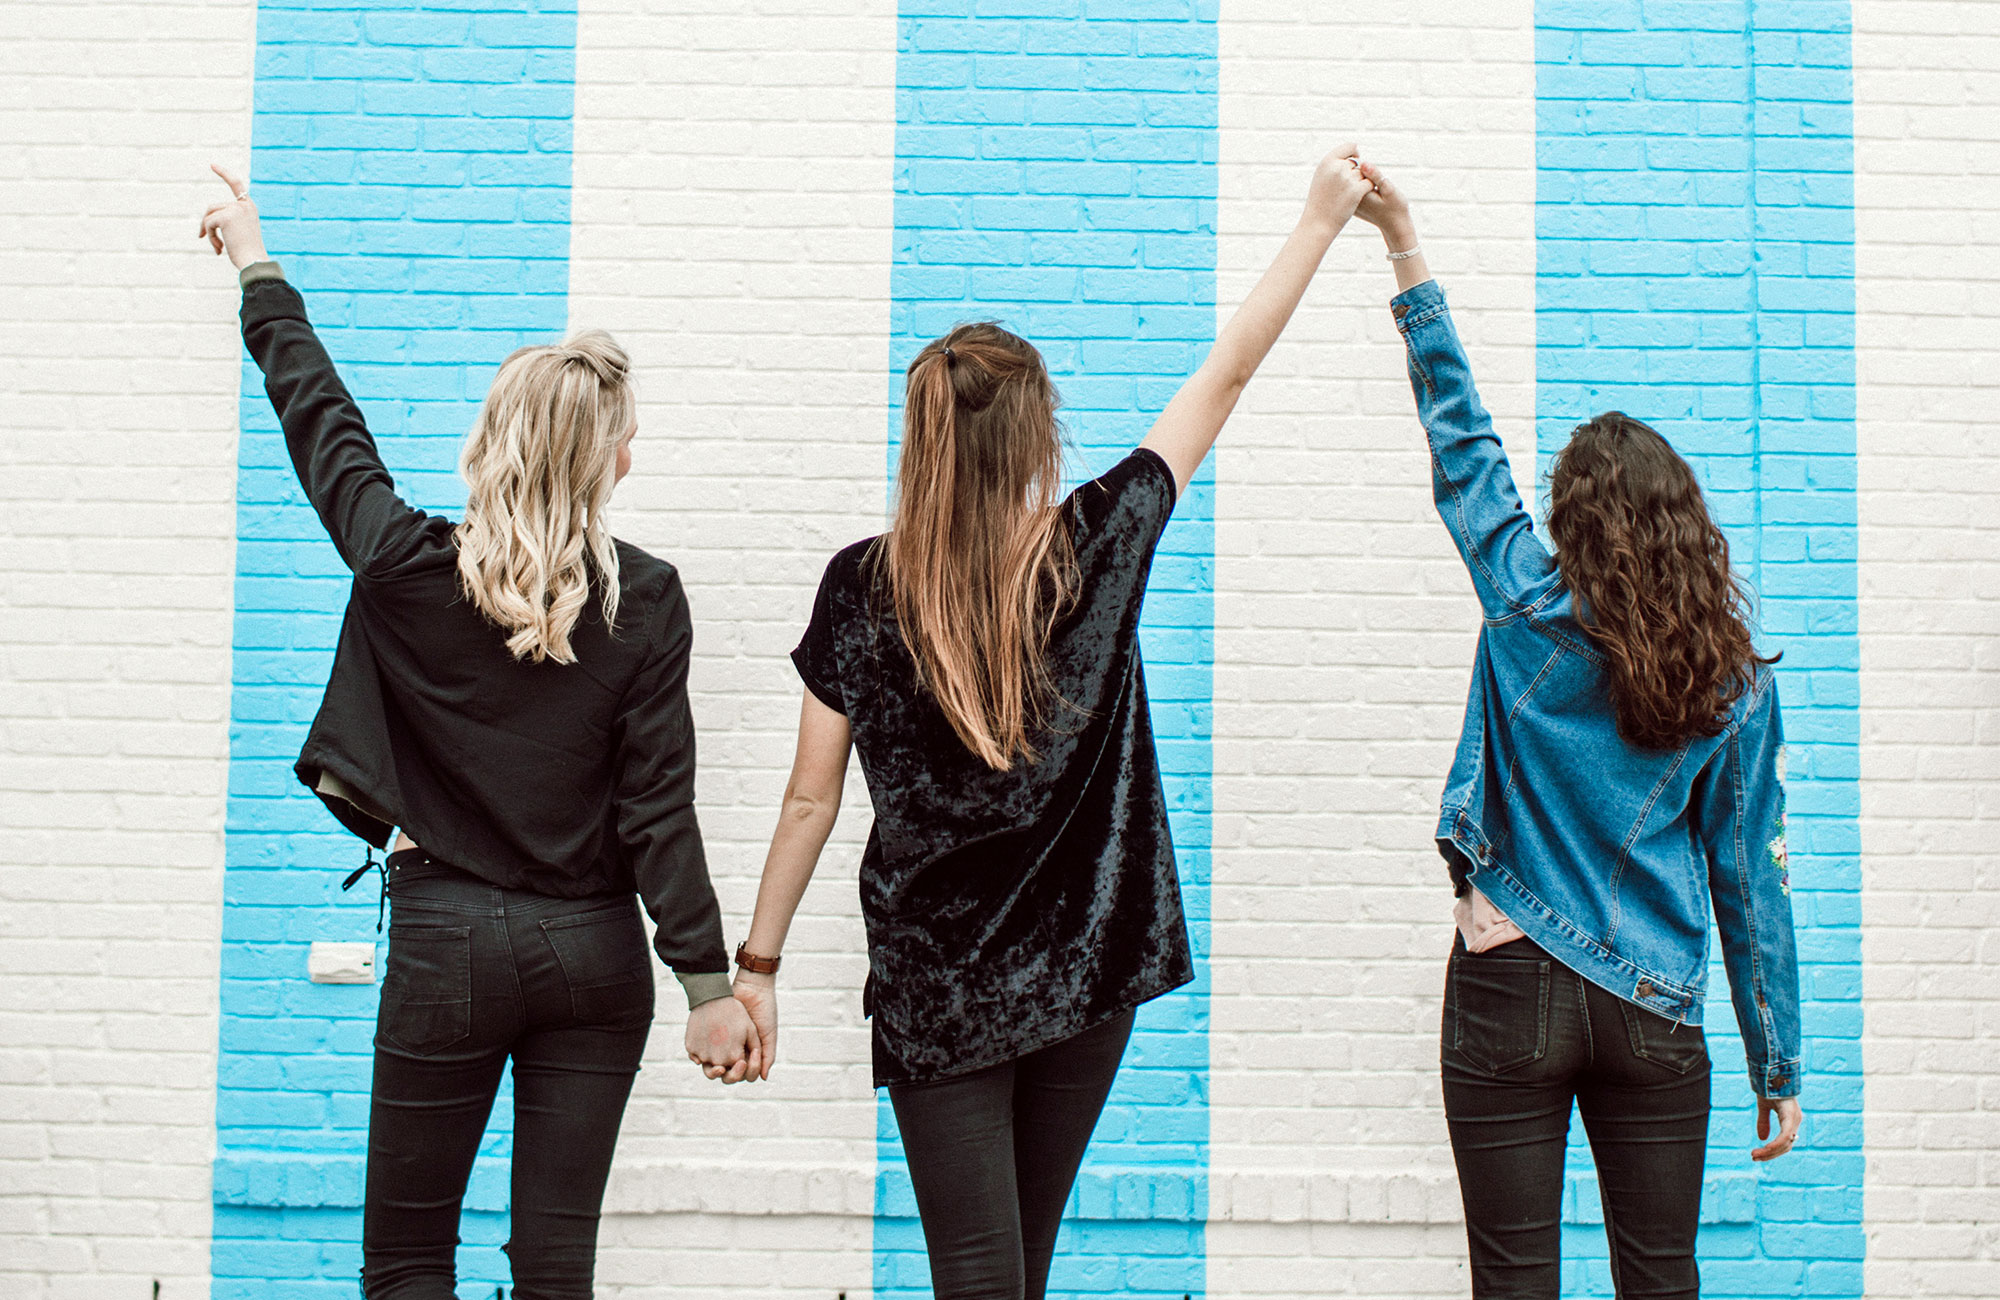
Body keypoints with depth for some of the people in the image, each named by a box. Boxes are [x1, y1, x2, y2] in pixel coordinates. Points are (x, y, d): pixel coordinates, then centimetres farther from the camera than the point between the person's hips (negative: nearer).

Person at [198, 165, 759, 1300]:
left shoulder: (407, 567, -6)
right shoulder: (646, 599, -7)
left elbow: (318, 415, 10)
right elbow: (658, 805, -9)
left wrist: (258, 267, 26)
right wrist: (709, 982, -4)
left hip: (446, 943, -1)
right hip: (593, 951, 1)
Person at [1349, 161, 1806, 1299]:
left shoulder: (1531, 617, -7)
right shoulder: (1739, 683, -2)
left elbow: (1463, 443, 2)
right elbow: (1751, 878, 2)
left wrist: (1409, 253, 8)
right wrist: (1780, 1068, 10)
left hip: (1511, 994, -2)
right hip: (1654, 1015, 2)